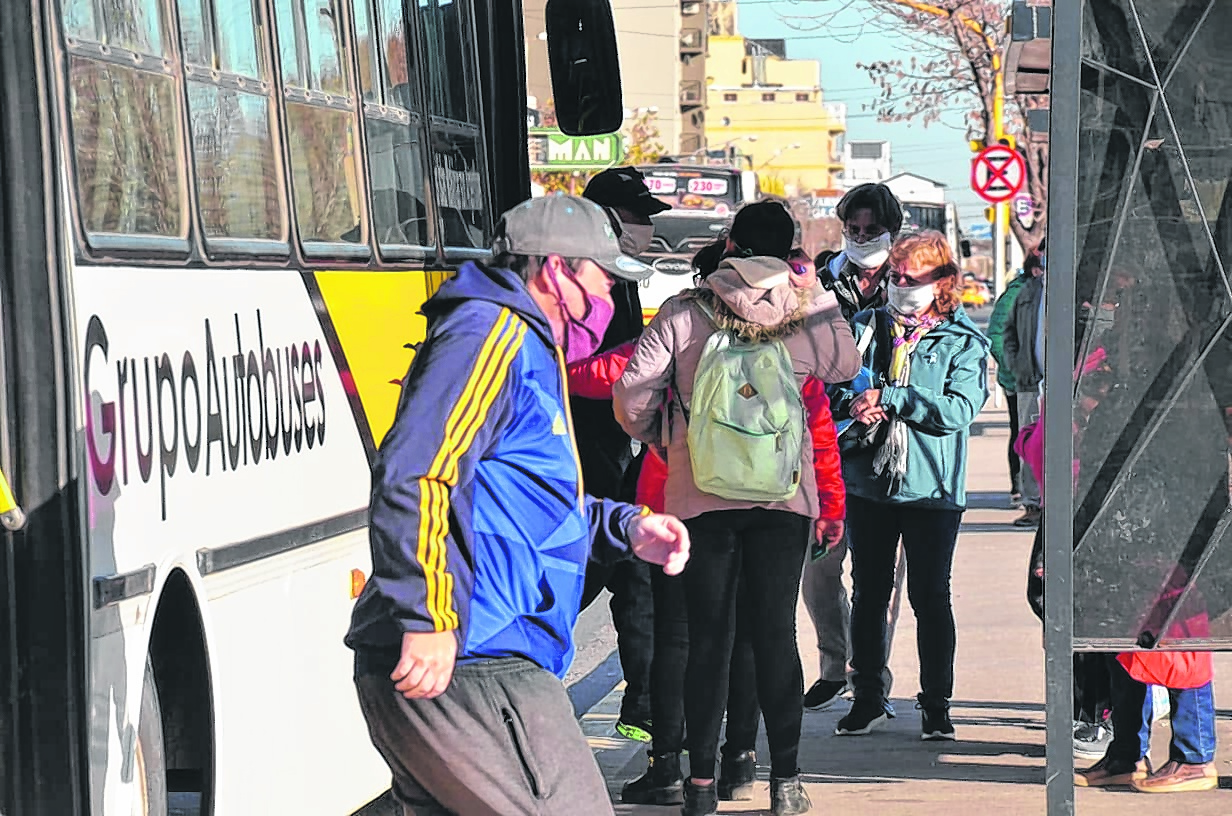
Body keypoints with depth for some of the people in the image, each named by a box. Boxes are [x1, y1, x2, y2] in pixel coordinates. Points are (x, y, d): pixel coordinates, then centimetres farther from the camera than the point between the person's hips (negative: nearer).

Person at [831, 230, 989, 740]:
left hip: (932, 488, -3)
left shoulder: (964, 343, -1)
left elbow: (959, 410, -14)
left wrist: (887, 397, -17)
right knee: (868, 594, 9)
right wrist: (852, 403, -13)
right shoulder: (865, 327, 9)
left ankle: (936, 706, 12)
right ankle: (867, 700, 20)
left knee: (931, 598, 1)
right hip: (868, 482, 3)